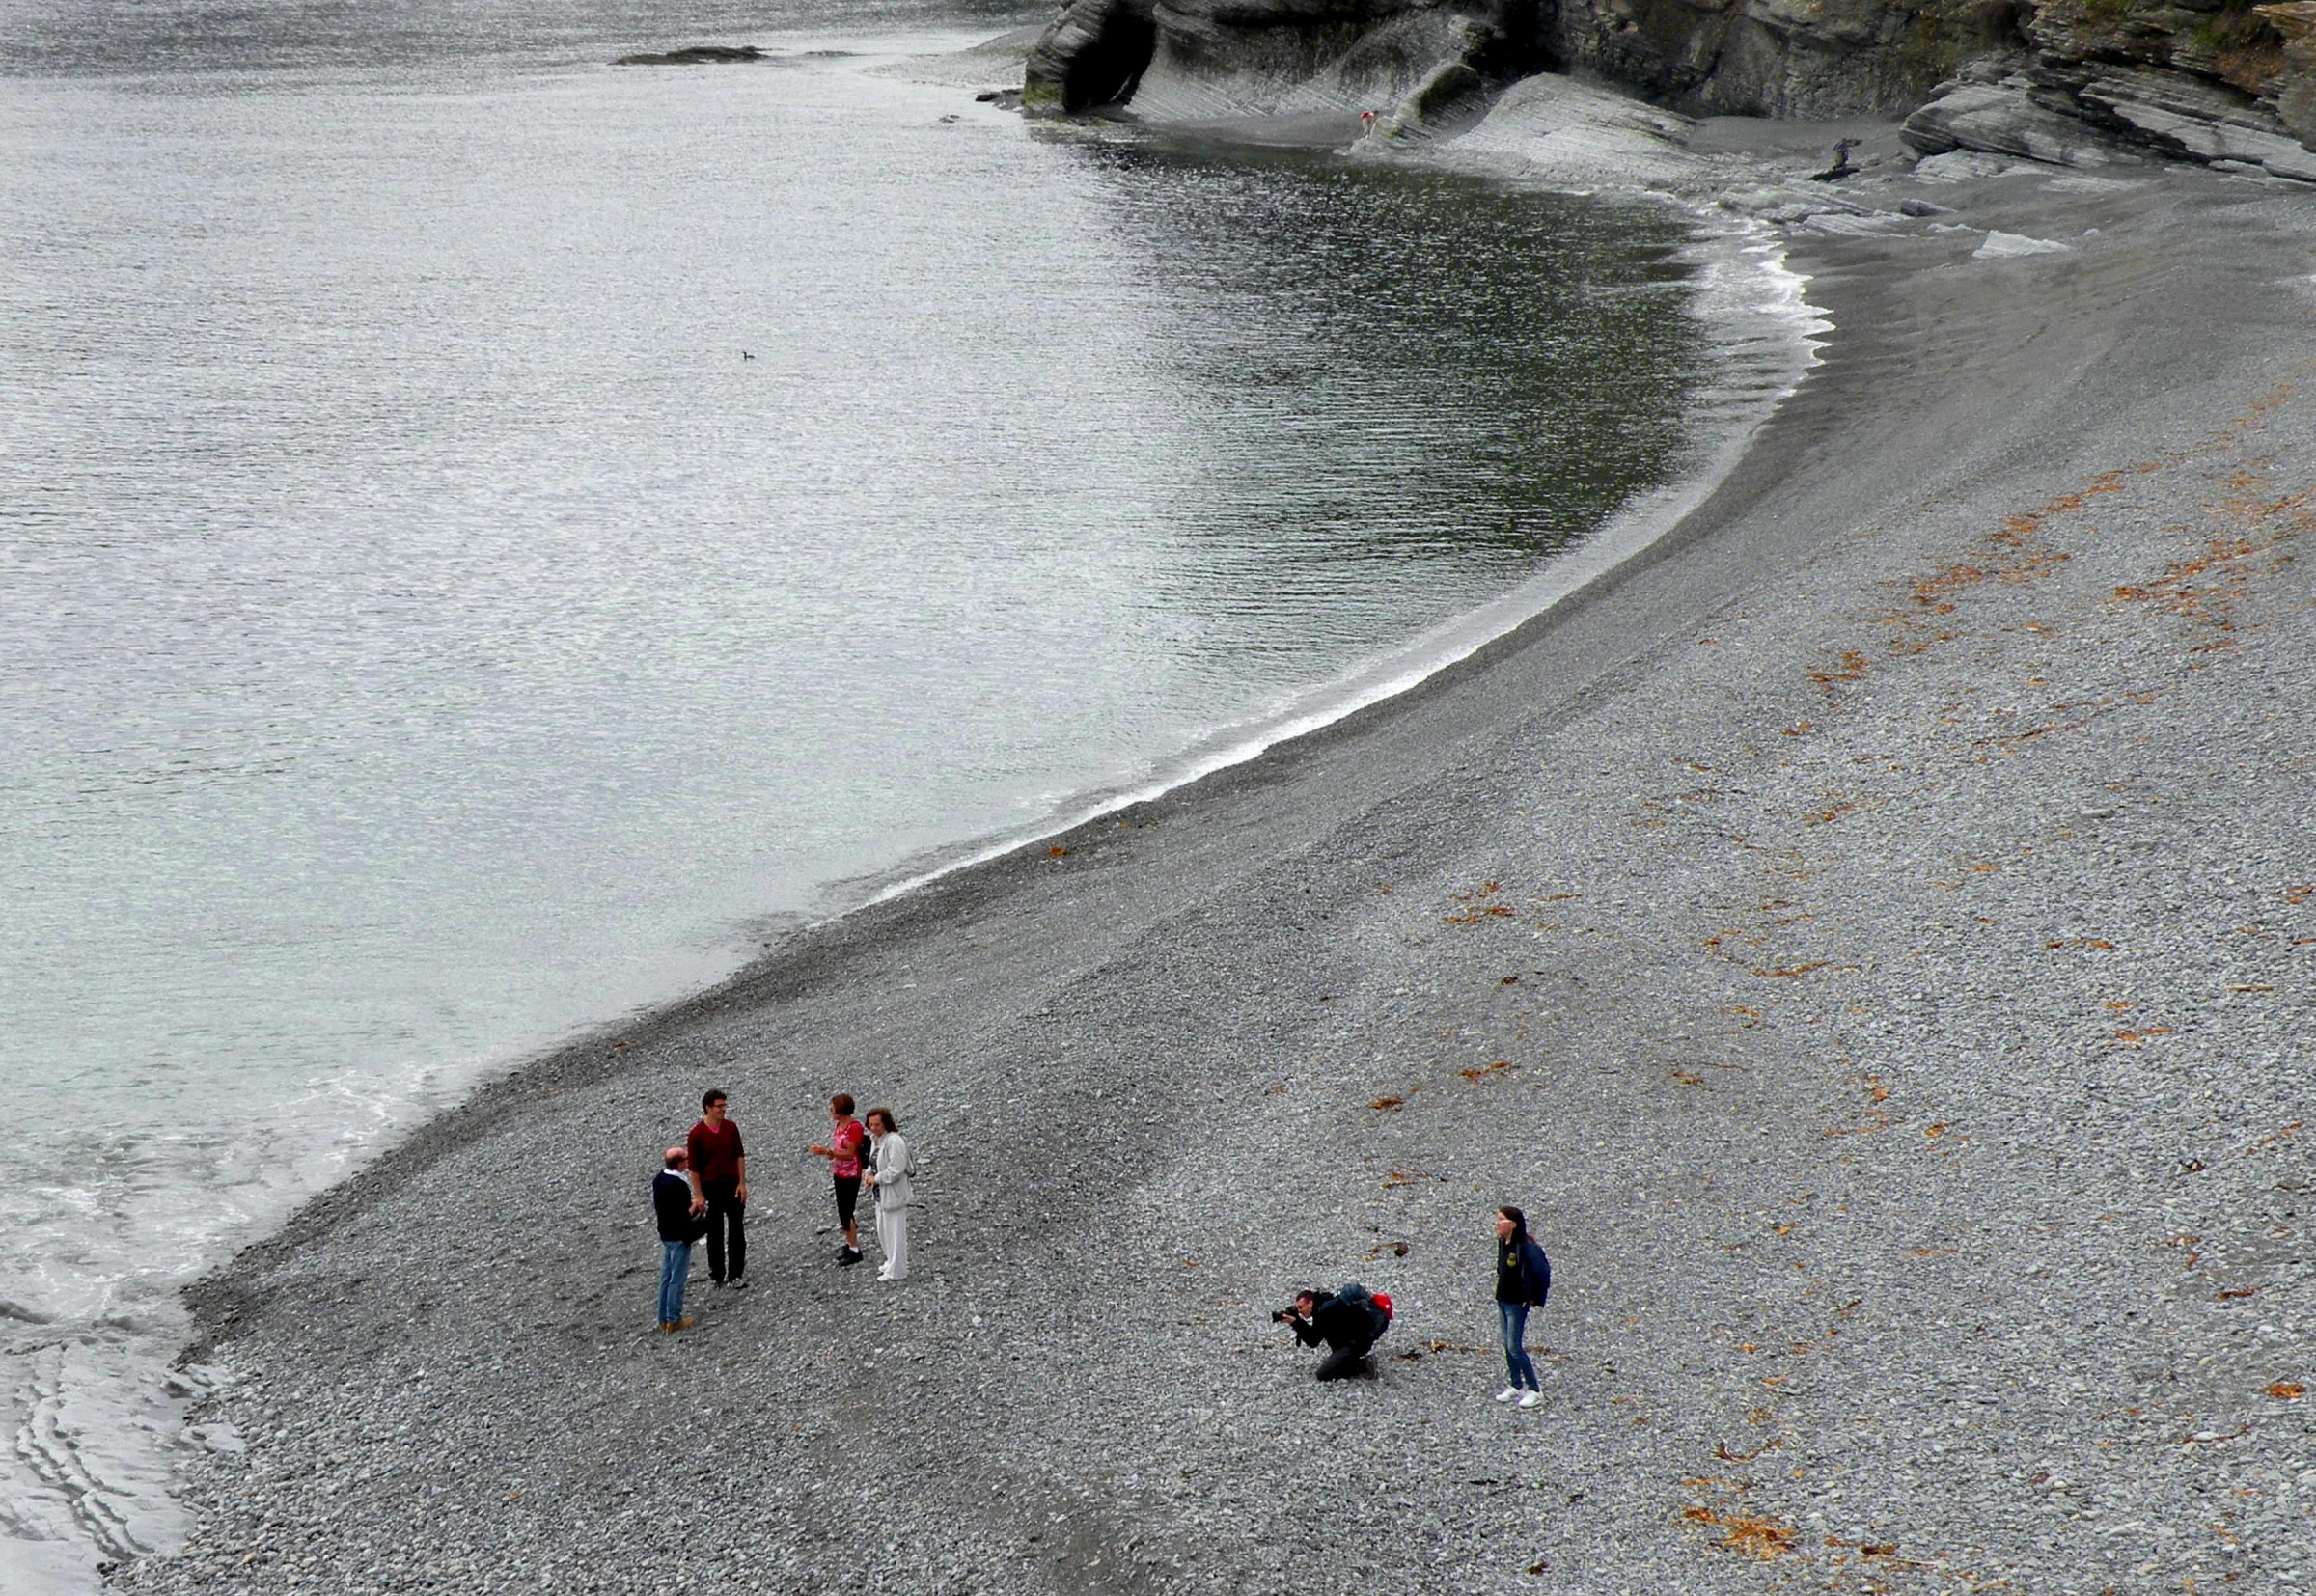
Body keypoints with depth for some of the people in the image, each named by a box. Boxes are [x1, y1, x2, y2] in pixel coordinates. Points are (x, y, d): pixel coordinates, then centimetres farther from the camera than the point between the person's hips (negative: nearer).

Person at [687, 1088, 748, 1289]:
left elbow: (739, 1156, 4)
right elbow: (694, 1167, -7)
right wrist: (699, 1195, -8)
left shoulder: (730, 1128, -2)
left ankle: (735, 1274, 12)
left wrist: (742, 1183, -2)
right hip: (711, 1188, -2)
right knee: (715, 1234, 9)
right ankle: (717, 1274, 22)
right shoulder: (696, 1134, -12)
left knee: (737, 1231, 4)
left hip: (733, 1185, 2)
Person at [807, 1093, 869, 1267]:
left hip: (850, 1176, -9)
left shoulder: (854, 1127, -20)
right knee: (843, 1211, 15)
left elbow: (849, 1153, -23)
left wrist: (826, 1151, -27)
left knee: (845, 1213, -6)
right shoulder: (839, 1125, 8)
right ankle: (850, 1243, 27)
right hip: (839, 1174, 9)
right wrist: (825, 1151, -2)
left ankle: (855, 1250, 1)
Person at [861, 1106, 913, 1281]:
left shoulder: (894, 1142, -23)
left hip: (895, 1193, -10)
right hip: (881, 1194, 10)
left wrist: (877, 1179, -17)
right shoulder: (875, 1139, 7)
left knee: (895, 1232, -1)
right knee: (883, 1230, 21)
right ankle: (891, 1263, 38)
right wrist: (870, 1173, 3)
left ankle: (896, 1272, 8)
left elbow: (895, 1170, -27)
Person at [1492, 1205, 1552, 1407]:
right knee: (1508, 1345, 14)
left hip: (1517, 1303, -8)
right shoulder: (1502, 1243, 3)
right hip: (1502, 1300, 8)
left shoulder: (1526, 1247, -22)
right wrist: (1500, 1291, 13)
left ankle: (1535, 1390, 5)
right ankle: (1516, 1387, 25)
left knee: (1515, 1347, -6)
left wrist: (1536, 1299, -12)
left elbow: (1543, 1271, -19)